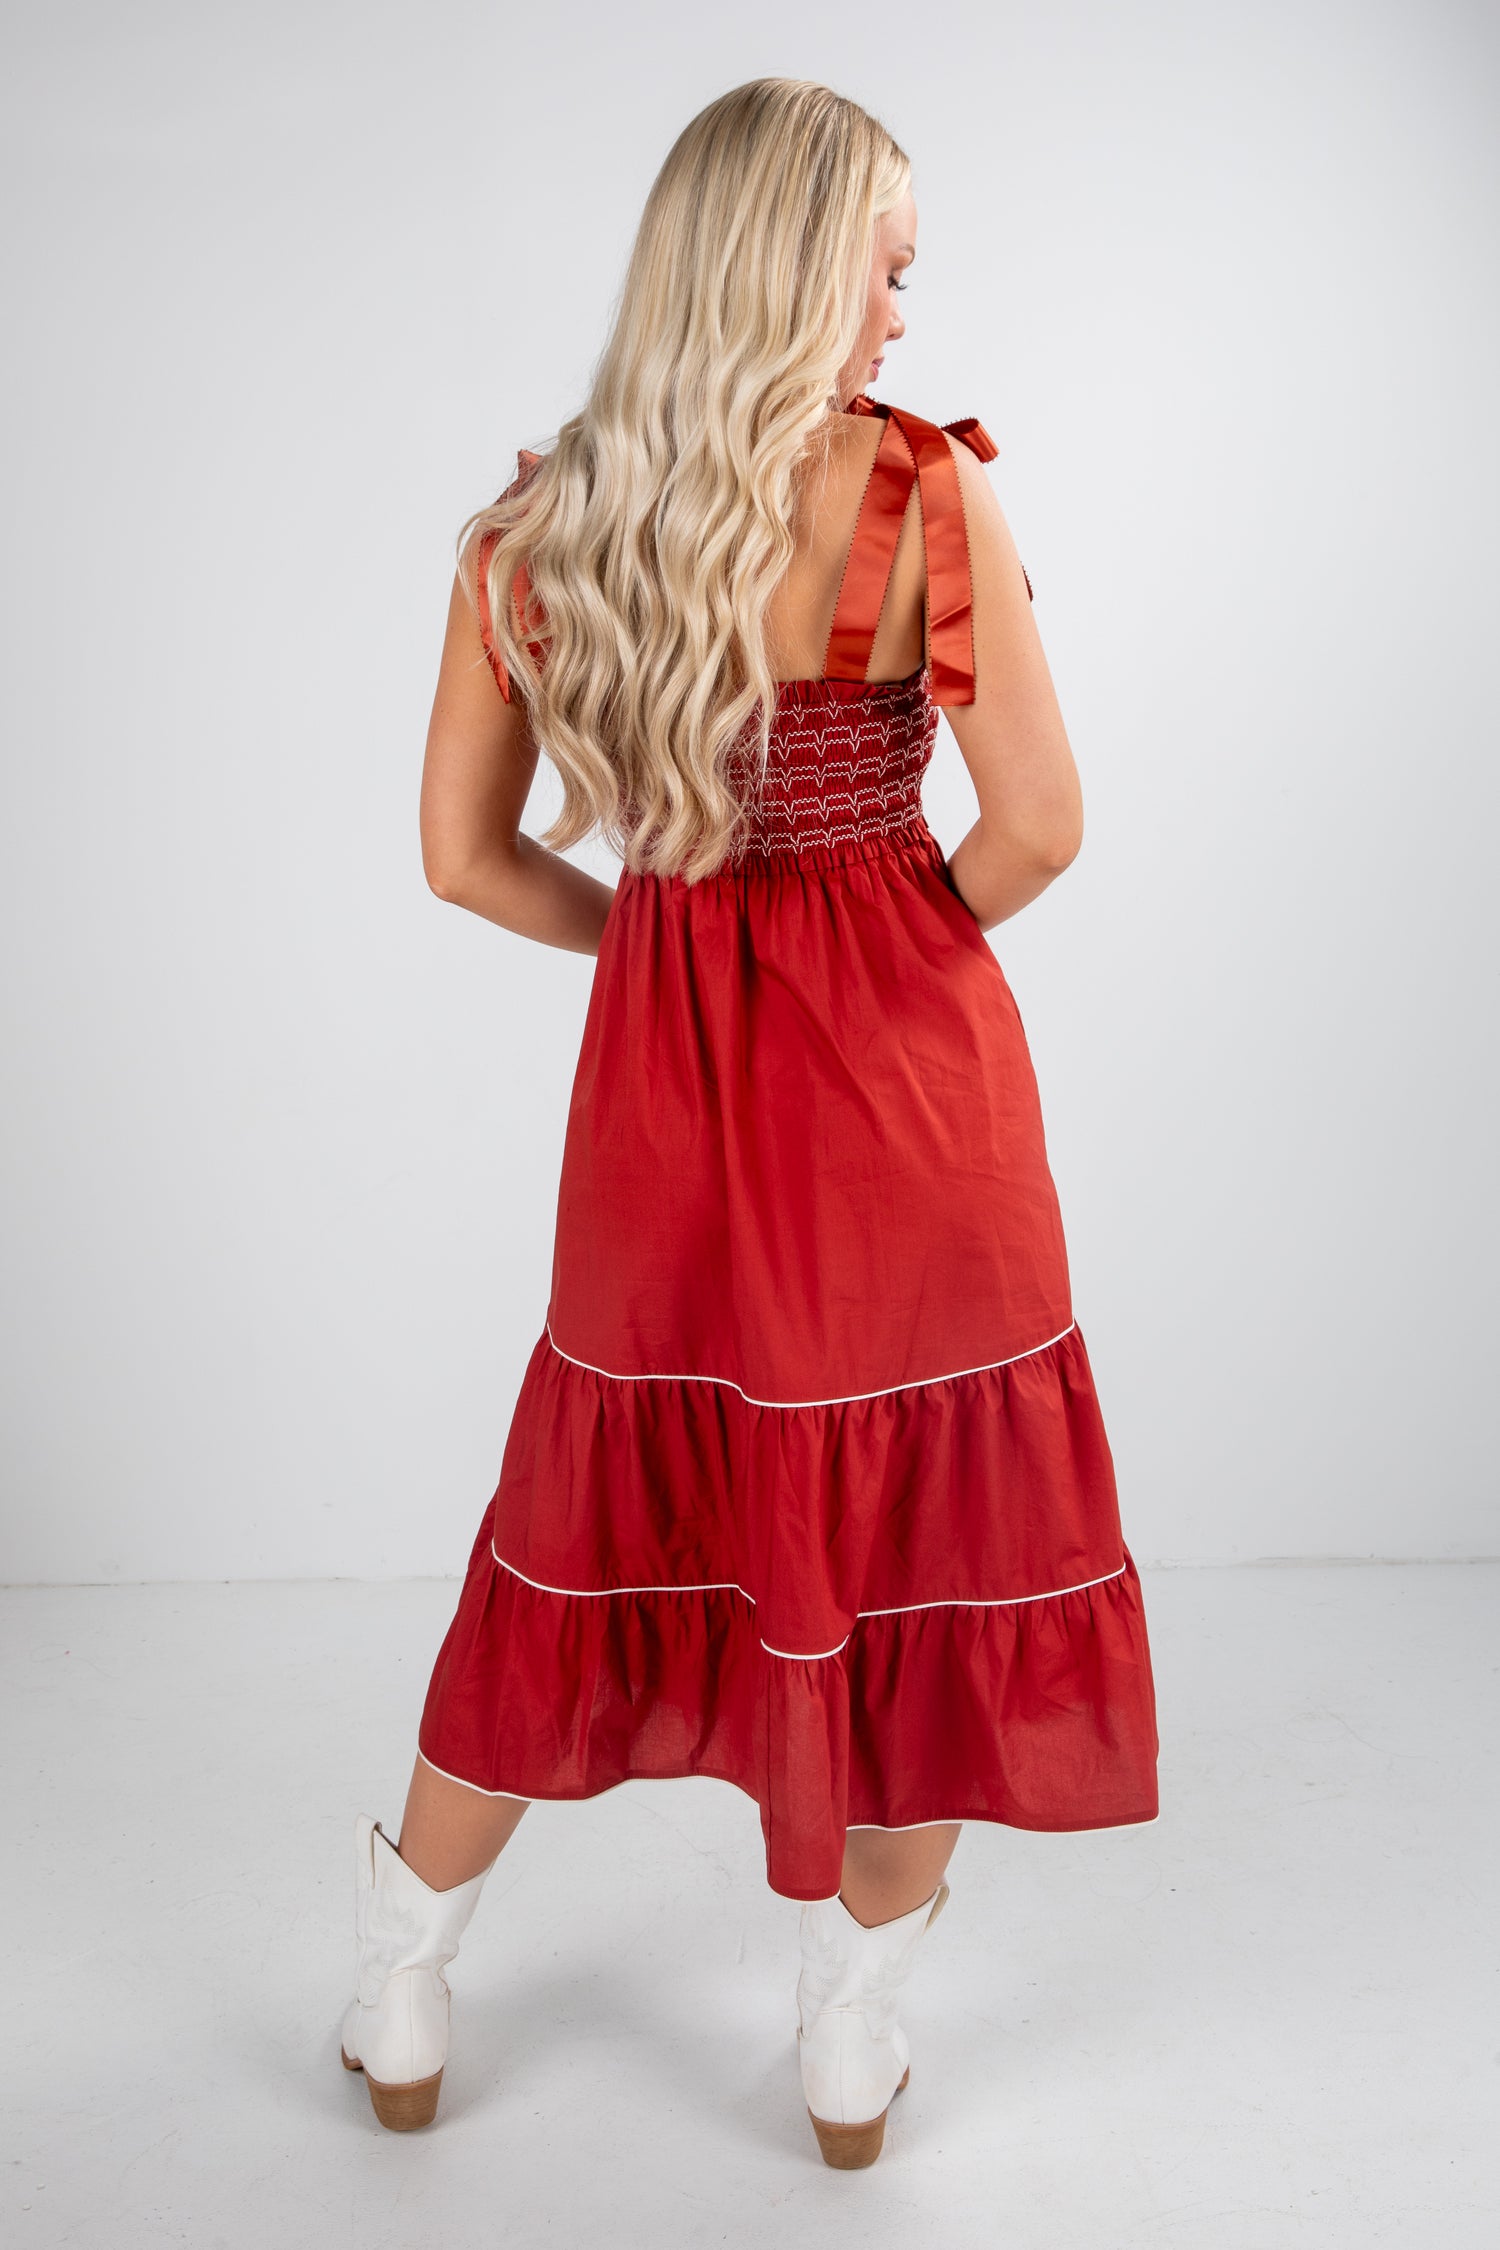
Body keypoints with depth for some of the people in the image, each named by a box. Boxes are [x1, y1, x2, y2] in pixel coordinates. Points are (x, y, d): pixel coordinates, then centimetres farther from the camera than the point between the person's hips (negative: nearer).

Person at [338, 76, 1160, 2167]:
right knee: (917, 1534, 13)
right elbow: (1038, 827, -12)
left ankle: (401, 2008, 36)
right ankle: (855, 2055, 29)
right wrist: (914, 939, 6)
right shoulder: (926, 488, -11)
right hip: (906, 1075, -3)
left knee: (599, 1523, 19)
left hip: (665, 1082, 4)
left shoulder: (529, 524, -1)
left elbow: (466, 856, 2)